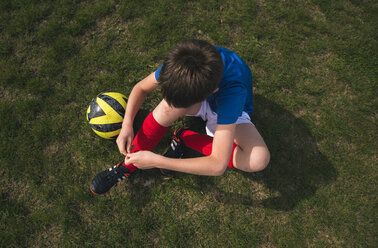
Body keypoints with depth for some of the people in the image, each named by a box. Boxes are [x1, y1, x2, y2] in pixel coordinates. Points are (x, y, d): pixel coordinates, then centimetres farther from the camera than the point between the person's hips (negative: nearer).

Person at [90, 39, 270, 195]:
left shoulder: (233, 91, -44)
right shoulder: (181, 62, -31)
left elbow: (218, 165, -45)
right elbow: (141, 88, -13)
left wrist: (156, 161, -42)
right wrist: (127, 125, -29)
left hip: (230, 112, -2)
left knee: (259, 159, -33)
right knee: (171, 103, -36)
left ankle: (184, 139, -14)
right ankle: (128, 164, -15)